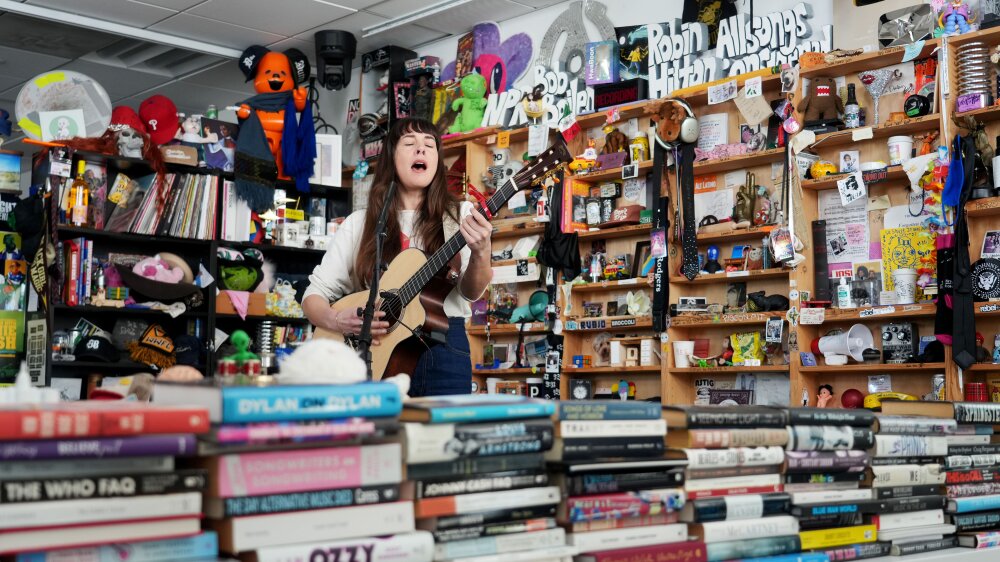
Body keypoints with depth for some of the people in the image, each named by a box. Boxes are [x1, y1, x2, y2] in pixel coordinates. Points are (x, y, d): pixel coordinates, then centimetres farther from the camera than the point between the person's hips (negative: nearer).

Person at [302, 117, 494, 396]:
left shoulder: (460, 216, 7)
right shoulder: (359, 224, 9)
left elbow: (471, 292, -5)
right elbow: (315, 293, 9)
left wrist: (480, 255, -27)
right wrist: (336, 321, -13)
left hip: (443, 350, 0)